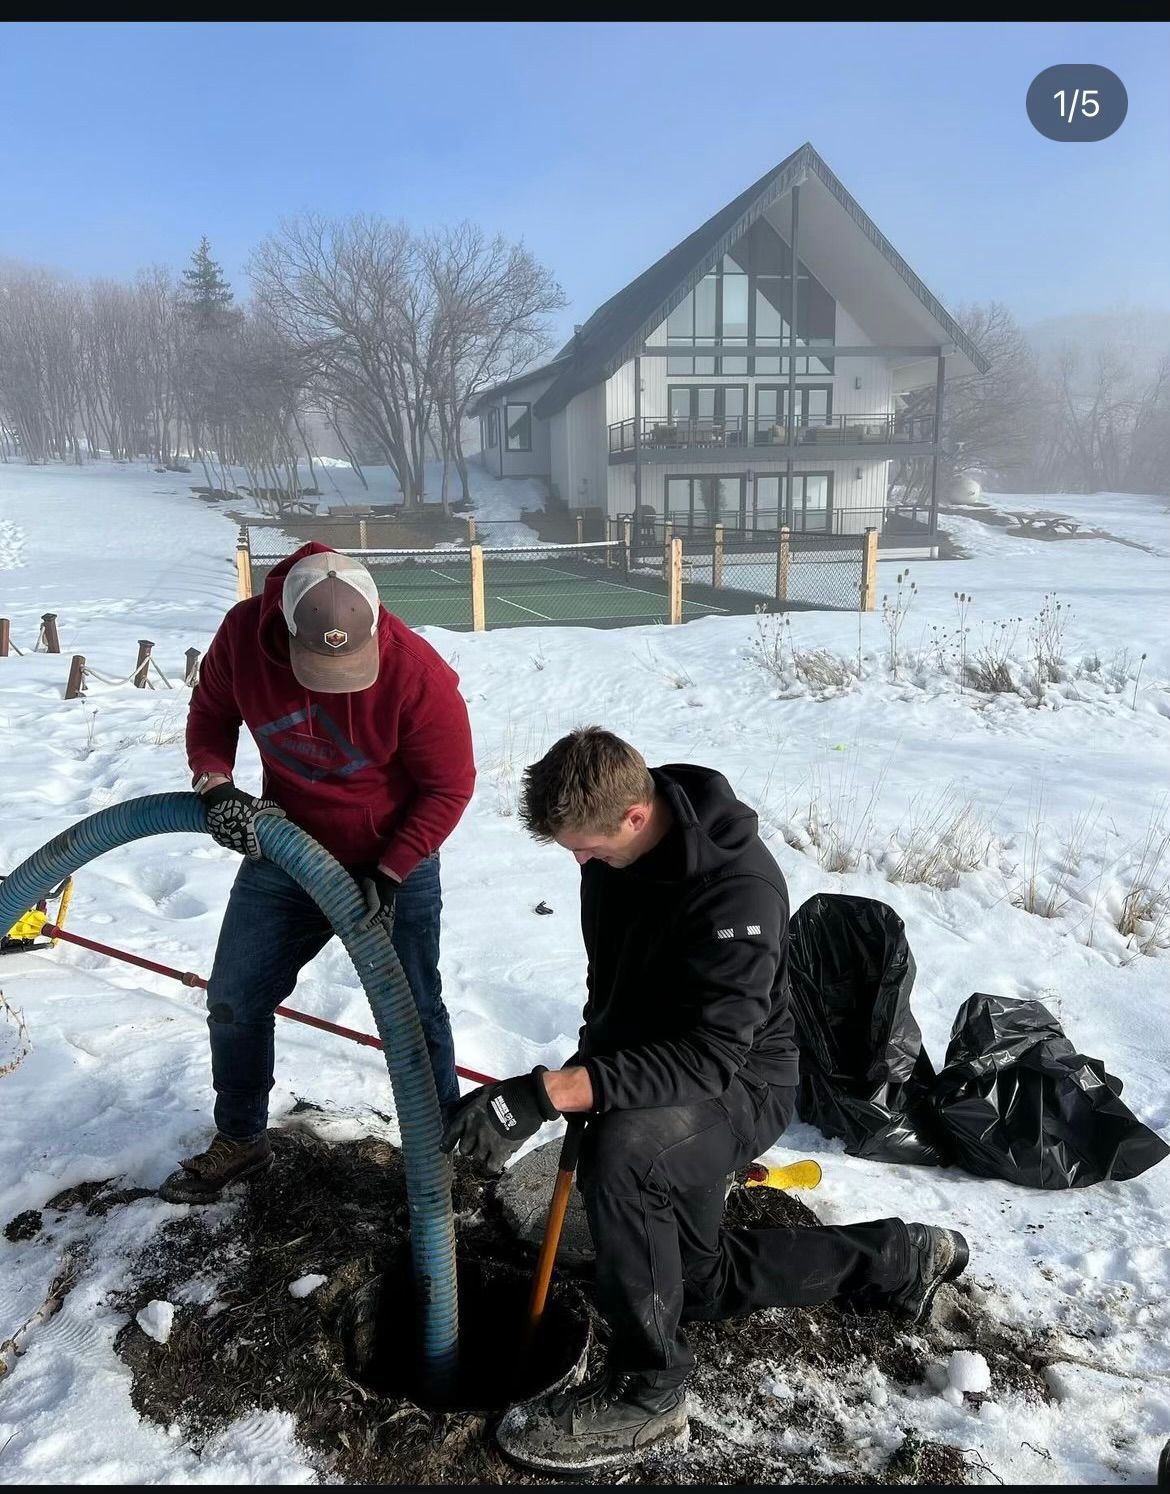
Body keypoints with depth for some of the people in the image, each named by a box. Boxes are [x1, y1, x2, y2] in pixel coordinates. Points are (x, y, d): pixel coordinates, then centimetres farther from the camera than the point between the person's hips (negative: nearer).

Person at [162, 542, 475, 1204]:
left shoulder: (417, 672, -30)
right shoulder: (244, 634, -19)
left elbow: (450, 787, -18)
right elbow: (210, 716, 0)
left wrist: (388, 877, -18)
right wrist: (218, 788, -19)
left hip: (394, 865, -4)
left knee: (413, 1014, 4)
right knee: (235, 1002, 13)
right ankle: (240, 1141, 36)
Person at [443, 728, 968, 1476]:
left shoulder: (739, 889, -34)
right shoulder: (618, 845, -10)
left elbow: (708, 1057, -39)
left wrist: (549, 1093, -47)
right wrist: (588, 1074, 9)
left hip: (738, 1087, -8)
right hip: (653, 1069, 9)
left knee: (619, 1153, -38)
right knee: (697, 1278, 18)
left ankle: (647, 1392, -17)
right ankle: (902, 1256, 33)